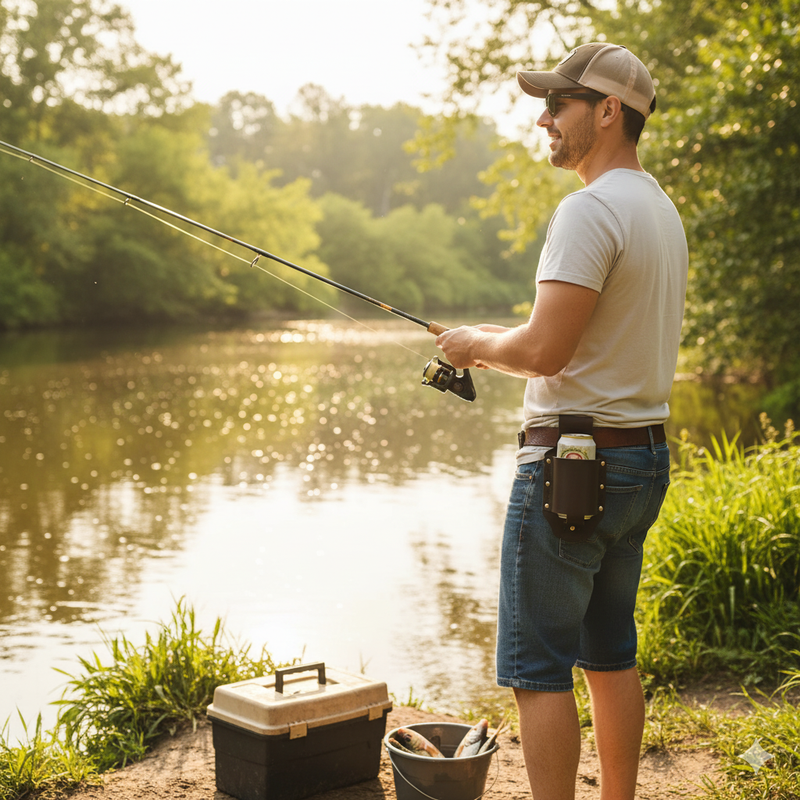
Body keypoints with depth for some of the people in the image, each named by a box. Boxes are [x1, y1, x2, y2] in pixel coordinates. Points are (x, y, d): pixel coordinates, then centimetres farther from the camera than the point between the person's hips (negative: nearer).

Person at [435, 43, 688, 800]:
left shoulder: (589, 210, -16)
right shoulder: (662, 210, 14)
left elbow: (545, 351, -22)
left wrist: (479, 345, -3)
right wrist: (505, 340, 17)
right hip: (644, 458, 10)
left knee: (538, 668, -1)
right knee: (611, 654, 18)